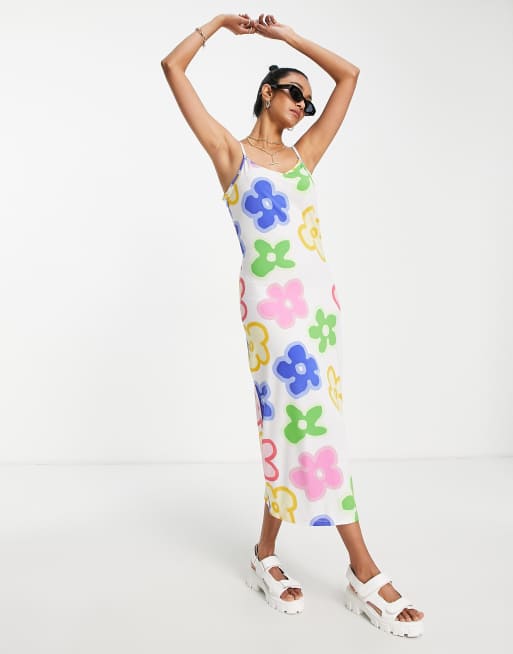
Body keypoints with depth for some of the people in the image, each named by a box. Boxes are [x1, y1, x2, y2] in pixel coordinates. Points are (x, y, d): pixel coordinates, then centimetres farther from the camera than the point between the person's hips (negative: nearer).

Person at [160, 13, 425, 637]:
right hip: (270, 296, -6)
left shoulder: (303, 154, 21)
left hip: (320, 293, 6)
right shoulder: (231, 151, 8)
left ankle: (266, 554, 19)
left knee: (294, 420, 5)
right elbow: (173, 66, 7)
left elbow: (349, 75, 26)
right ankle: (364, 573, 3)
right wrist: (220, 22, 20)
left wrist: (286, 34, 28)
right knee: (313, 418, -9)